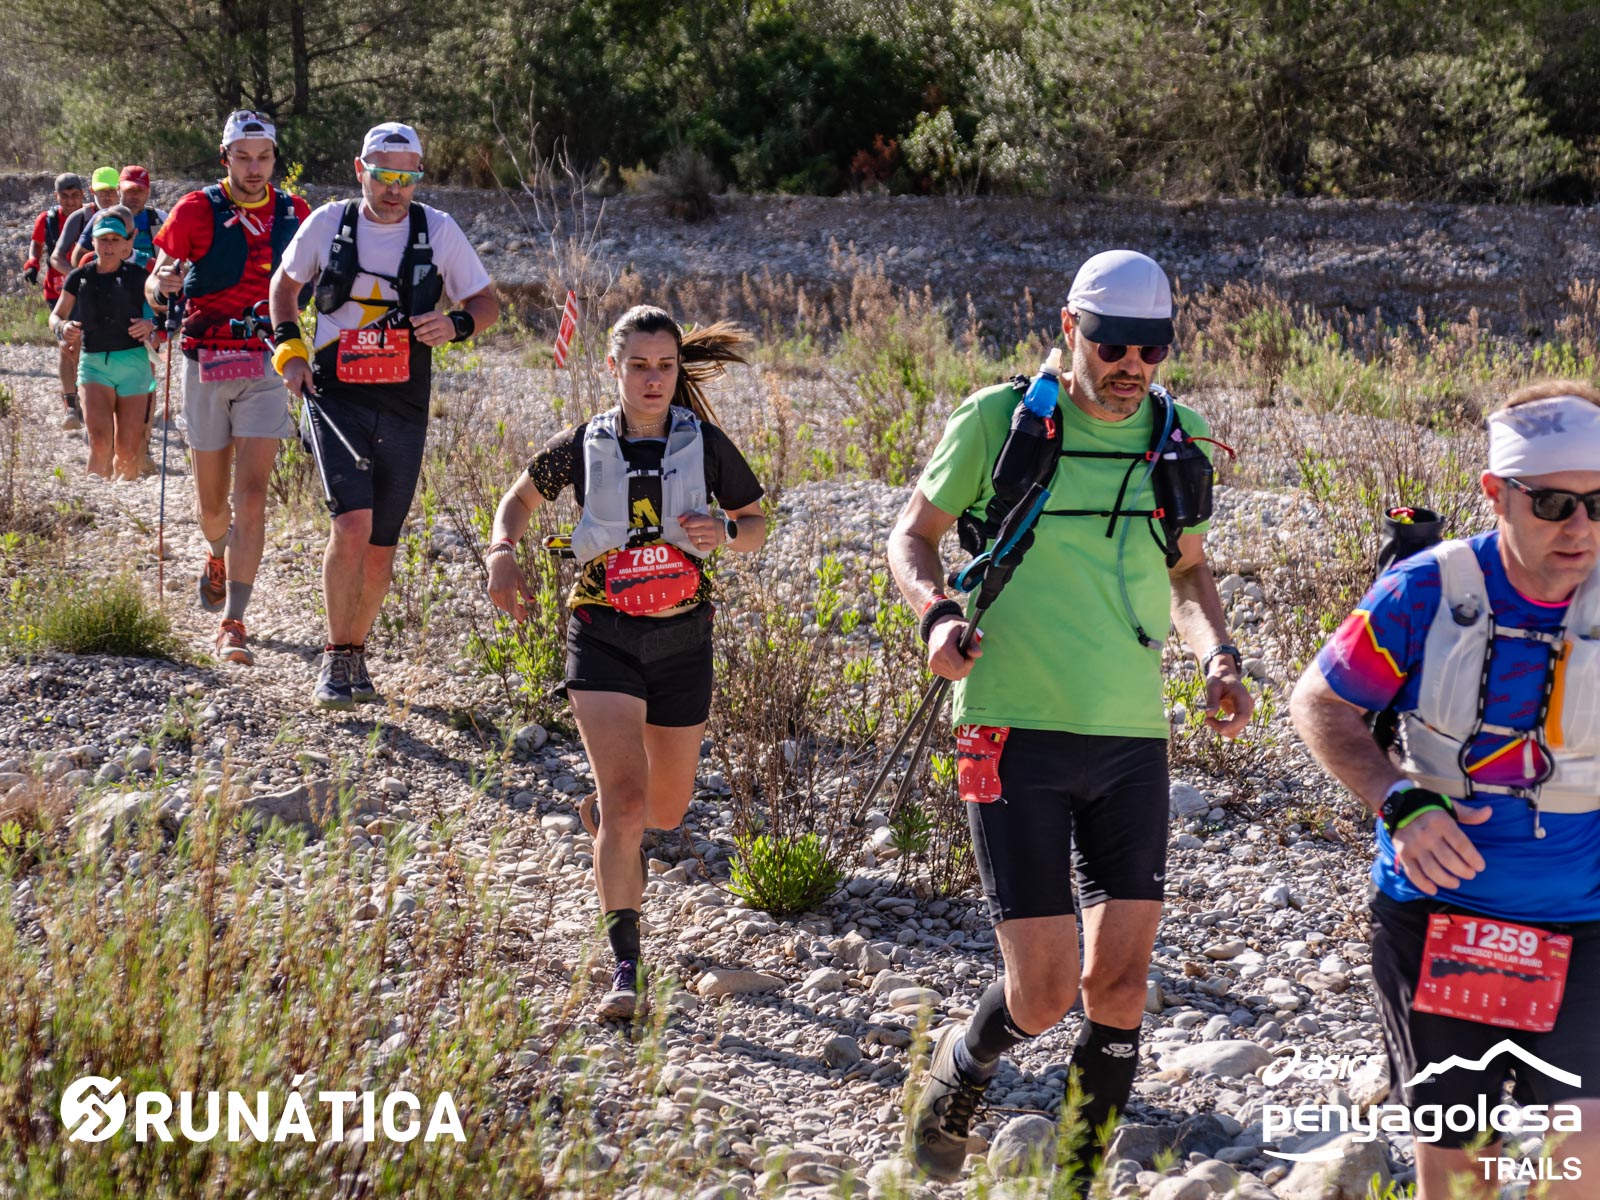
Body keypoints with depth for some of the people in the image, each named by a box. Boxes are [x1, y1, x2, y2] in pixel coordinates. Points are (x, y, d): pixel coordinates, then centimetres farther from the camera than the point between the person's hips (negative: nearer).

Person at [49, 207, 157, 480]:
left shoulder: (137, 276, 1)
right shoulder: (79, 277, 4)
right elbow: (56, 316, 12)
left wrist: (150, 325, -15)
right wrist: (62, 329, -11)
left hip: (132, 362, 0)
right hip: (93, 362, 0)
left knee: (127, 450, 0)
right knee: (100, 441, -20)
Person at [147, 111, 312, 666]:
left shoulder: (295, 214, 5)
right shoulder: (195, 211, -2)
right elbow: (154, 286, 1)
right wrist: (163, 286, -23)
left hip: (266, 368, 0)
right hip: (207, 367, 0)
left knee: (250, 497, -13)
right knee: (211, 500, 11)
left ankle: (232, 625, -14)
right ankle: (218, 554, 47)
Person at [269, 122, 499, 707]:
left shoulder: (438, 230, 0)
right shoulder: (328, 223, 0)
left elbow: (487, 302, 8)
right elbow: (284, 284, 17)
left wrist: (456, 324, -14)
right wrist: (289, 349, 3)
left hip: (404, 410, 2)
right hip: (336, 400, -2)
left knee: (381, 546, 6)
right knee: (353, 524, -19)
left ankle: (356, 650, 27)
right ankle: (337, 659, -6)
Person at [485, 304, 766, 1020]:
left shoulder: (705, 445, -3)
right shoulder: (582, 446, -4)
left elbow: (756, 523, 8)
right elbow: (521, 498, 14)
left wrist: (725, 534, -15)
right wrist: (502, 552, -6)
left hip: (682, 638, 2)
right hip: (603, 637, -2)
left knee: (665, 811, 14)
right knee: (626, 799, -18)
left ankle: (599, 814, 52)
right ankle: (626, 969, -14)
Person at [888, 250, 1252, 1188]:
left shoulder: (1178, 440, 6)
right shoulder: (1001, 421, -6)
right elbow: (914, 533, 6)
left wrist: (1219, 655, 1)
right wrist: (937, 612, -15)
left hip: (1133, 739, 4)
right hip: (1018, 734, -4)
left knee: (1120, 984, 1)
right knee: (1043, 994, -6)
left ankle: (1082, 1177, 19)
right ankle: (961, 1072, 28)